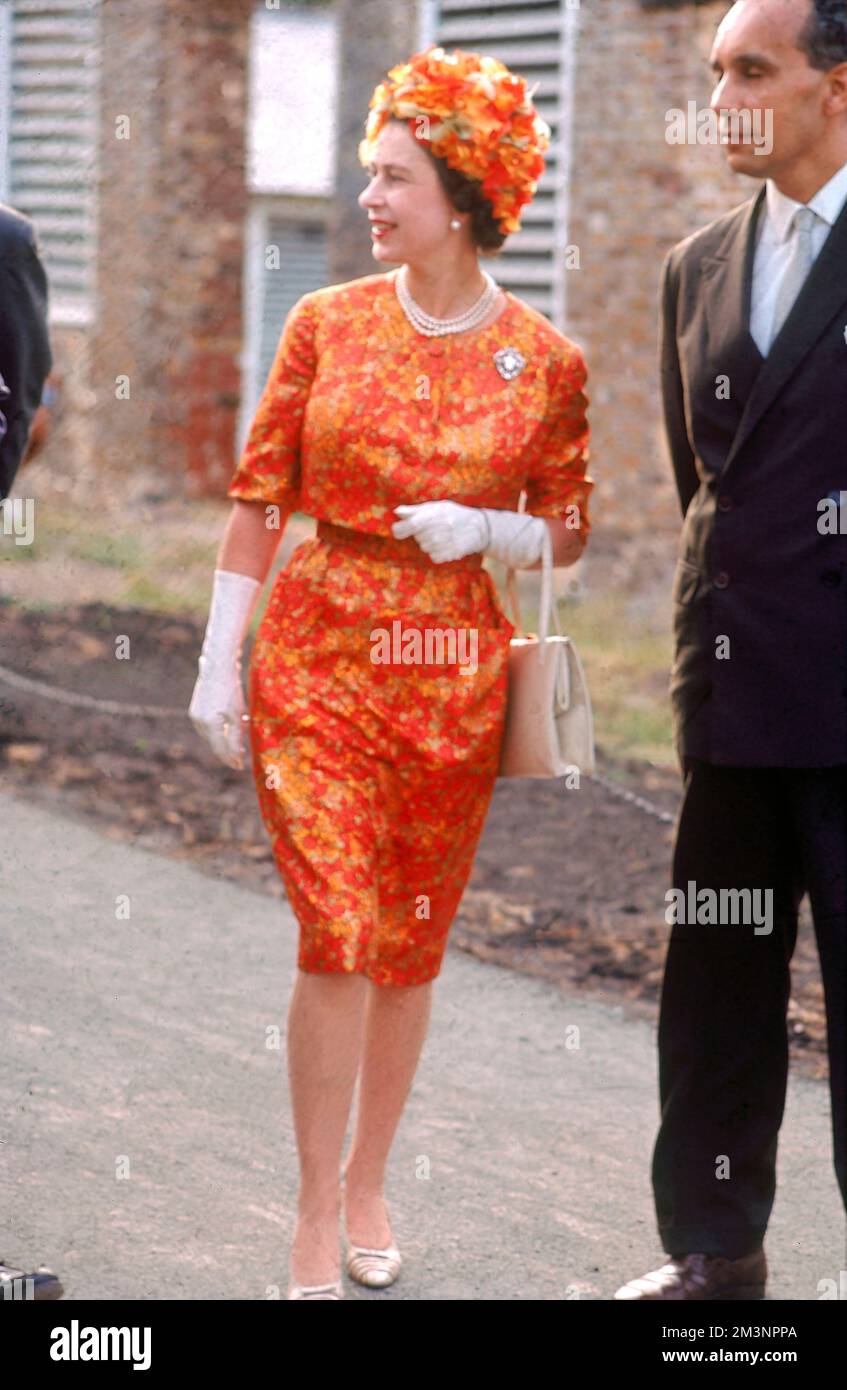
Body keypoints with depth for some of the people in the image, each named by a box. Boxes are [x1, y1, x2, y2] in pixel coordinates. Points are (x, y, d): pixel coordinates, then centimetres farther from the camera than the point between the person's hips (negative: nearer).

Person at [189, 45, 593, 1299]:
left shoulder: (545, 360, -1)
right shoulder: (328, 324, 0)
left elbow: (568, 534, 8)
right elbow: (260, 499, 3)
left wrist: (486, 530, -12)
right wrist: (218, 661, 0)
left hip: (454, 675, 1)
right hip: (317, 661, -1)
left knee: (413, 946, 10)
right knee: (338, 937, -10)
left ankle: (366, 1185, 28)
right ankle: (316, 1218, 0)